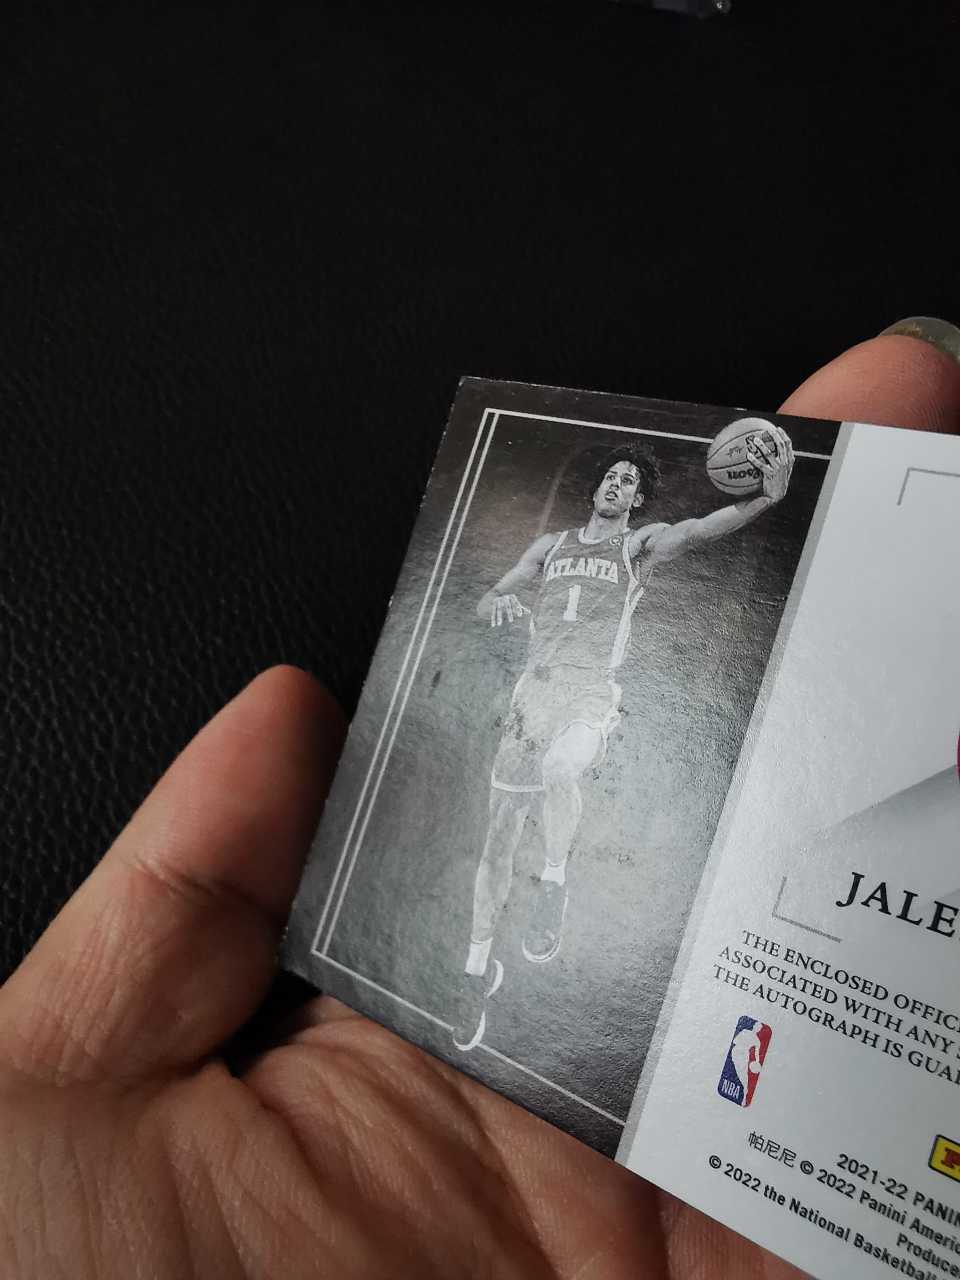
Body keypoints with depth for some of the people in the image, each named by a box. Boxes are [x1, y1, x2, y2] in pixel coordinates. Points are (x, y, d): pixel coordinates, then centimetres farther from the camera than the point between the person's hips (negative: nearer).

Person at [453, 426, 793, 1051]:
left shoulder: (642, 544, 8)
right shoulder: (551, 545, 19)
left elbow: (698, 530, -12)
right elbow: (486, 600, 18)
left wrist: (766, 498, -30)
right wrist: (500, 602, -8)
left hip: (591, 695, -3)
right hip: (533, 692, 4)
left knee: (557, 770, -39)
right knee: (500, 837, 3)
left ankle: (556, 881, -12)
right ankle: (479, 970, 20)